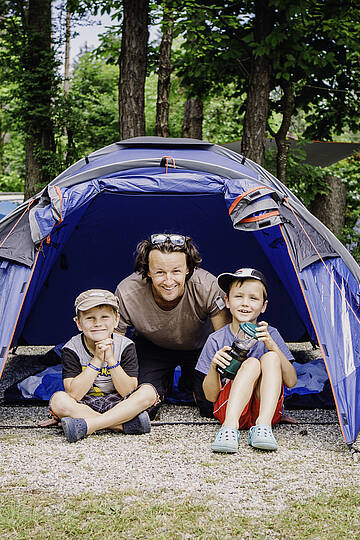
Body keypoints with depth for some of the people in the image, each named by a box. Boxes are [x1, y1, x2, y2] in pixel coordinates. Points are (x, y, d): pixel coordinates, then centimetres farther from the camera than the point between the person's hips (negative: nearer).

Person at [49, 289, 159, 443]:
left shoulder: (125, 346, -6)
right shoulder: (72, 349, -9)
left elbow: (128, 393, -13)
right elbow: (74, 395, -20)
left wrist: (111, 359, -23)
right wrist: (97, 361, -23)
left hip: (117, 405, 1)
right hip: (84, 406, -1)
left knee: (148, 391, -26)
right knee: (58, 400, -30)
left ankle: (84, 426, -33)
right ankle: (125, 425, -30)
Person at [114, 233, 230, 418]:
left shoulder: (207, 287, -37)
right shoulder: (127, 294, -35)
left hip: (200, 346, 0)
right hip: (152, 346, 0)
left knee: (213, 406, -16)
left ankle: (189, 385, 20)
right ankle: (164, 385, 20)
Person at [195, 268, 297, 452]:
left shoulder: (270, 335, 4)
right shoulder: (216, 340, 1)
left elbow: (291, 381, -5)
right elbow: (211, 396, 0)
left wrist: (272, 345, -18)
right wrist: (213, 366, -20)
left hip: (266, 409, 2)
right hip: (227, 409, -2)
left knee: (270, 358, -22)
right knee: (251, 363, -26)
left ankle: (263, 425, -34)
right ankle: (230, 427, -40)